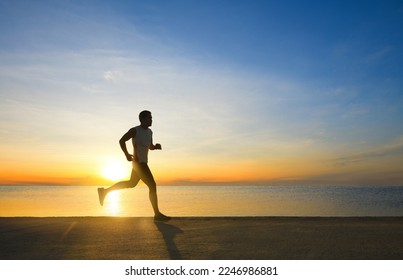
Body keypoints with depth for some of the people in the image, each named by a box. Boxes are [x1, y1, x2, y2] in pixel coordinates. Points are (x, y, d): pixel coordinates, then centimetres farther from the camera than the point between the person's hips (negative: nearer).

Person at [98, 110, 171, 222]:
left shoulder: (149, 132, 12)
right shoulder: (134, 130, -10)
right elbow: (121, 141, -4)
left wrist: (156, 146, -1)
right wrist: (127, 154, -14)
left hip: (143, 163, 10)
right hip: (139, 163, -10)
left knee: (131, 184, 24)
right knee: (152, 186, -12)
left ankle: (104, 191, 35)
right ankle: (157, 214, -6)